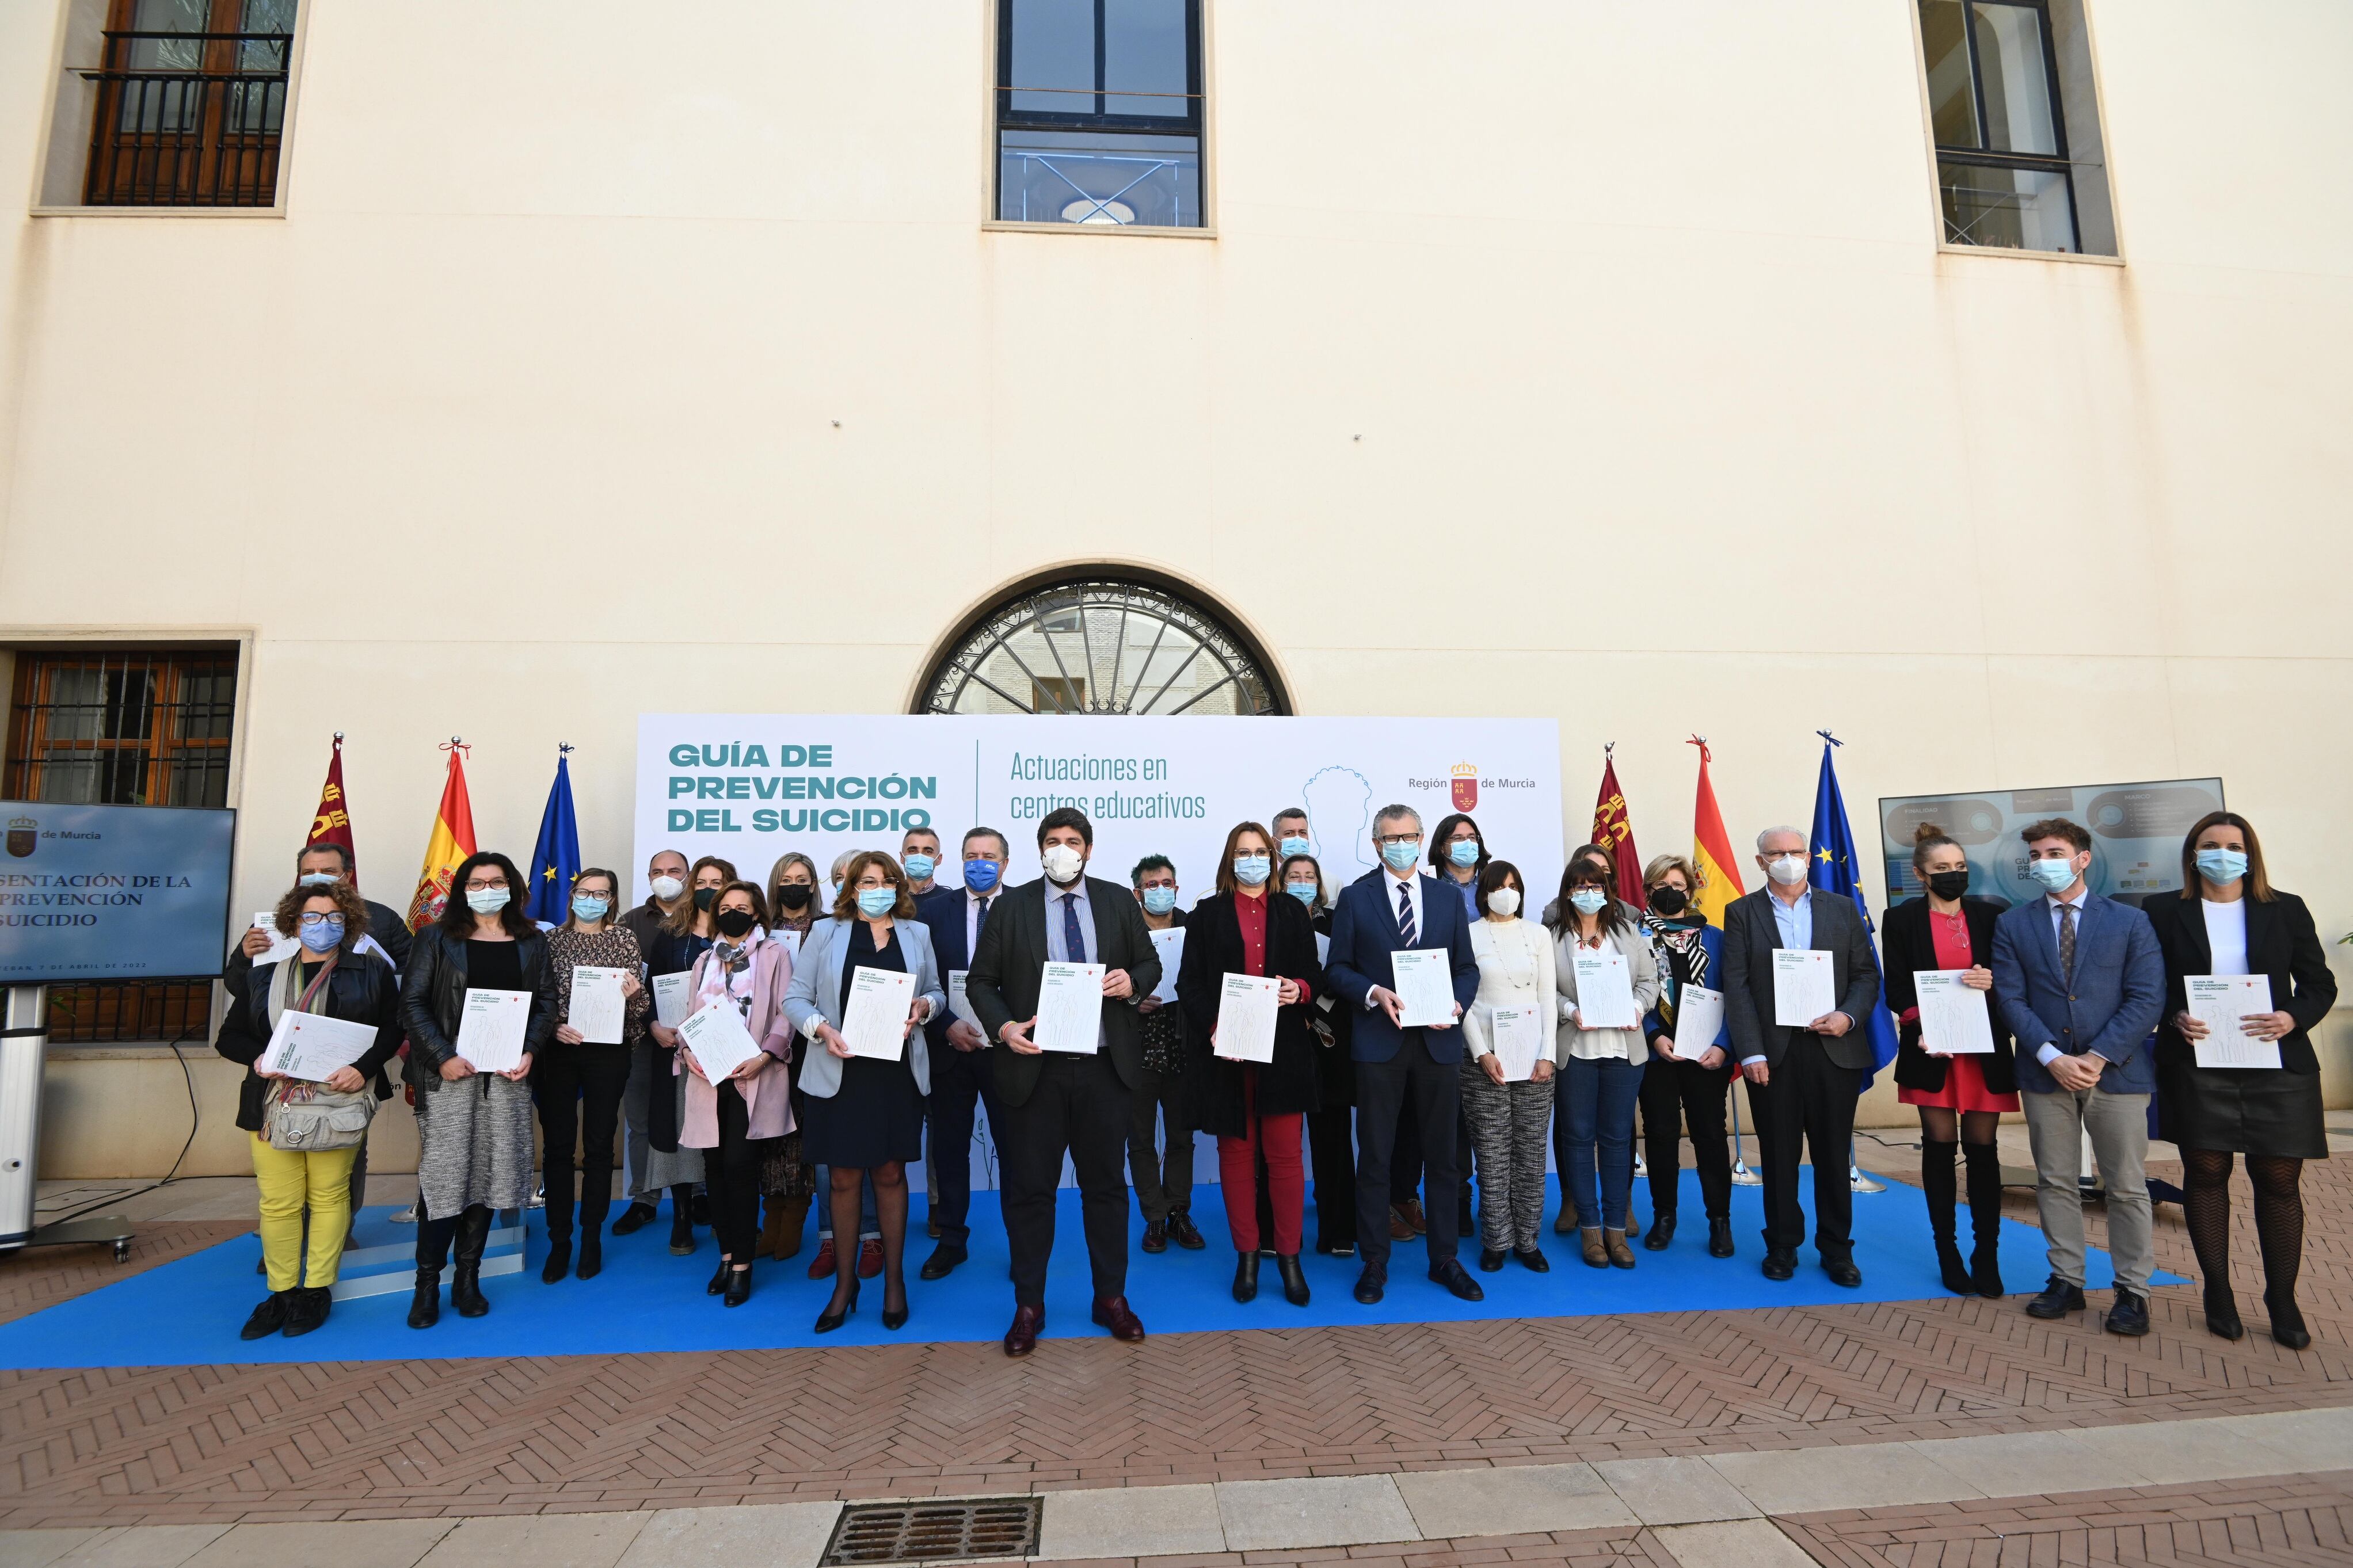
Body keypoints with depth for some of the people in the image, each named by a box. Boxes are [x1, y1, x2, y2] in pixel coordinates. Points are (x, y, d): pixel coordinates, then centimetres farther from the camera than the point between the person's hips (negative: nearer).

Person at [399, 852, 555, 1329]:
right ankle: (428, 1284, 10)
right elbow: (412, 1002, -2)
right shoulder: (436, 938, 2)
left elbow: (546, 1001, 8)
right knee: (442, 1174, -3)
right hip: (449, 1073, -2)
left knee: (489, 1173, 7)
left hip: (507, 1075, 2)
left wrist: (530, 1051, -7)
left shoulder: (532, 941, 9)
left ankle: (468, 1279, 18)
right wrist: (442, 1056, -13)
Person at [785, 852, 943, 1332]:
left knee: (890, 1174, 9)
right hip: (839, 1072, -1)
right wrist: (822, 1030, -16)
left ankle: (894, 1281, 23)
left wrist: (924, 1006, -10)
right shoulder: (826, 934, 3)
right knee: (843, 1178, 7)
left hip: (898, 1072, 1)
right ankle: (845, 1283, 23)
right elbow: (796, 999, 1)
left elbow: (938, 993, 12)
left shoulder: (917, 933, 8)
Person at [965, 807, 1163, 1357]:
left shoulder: (1119, 901, 5)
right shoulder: (1012, 906, 1)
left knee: (1106, 1184, 13)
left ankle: (1112, 1298, 29)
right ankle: (1029, 1306, 25)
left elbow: (1151, 964, 11)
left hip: (1104, 1068, 1)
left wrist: (1133, 981, -12)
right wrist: (1003, 1027, -14)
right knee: (1029, 1189, 8)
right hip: (1035, 1068, -1)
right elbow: (980, 981, 3)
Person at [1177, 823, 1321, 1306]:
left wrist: (1301, 989, -13)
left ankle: (1289, 1256, 14)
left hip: (1284, 1049, 1)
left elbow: (1314, 973, 10)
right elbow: (1189, 981, 0)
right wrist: (1213, 1028, -14)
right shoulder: (1207, 914, 6)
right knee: (1236, 1152, 8)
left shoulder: (1292, 912, 11)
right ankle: (1247, 1255, 19)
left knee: (1286, 1153, 2)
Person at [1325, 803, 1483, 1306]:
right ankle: (1374, 1262, 19)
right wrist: (1374, 993, -17)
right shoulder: (1355, 897, 2)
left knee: (1443, 1156, 11)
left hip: (1438, 1040, 2)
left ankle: (1444, 1259, 26)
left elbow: (1467, 968, 9)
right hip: (1379, 1042, -2)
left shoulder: (1448, 900, 9)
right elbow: (1337, 968, 0)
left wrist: (1457, 1003, -10)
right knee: (1374, 1157, 6)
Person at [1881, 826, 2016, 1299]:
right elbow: (1896, 989, -2)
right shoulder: (1902, 919, -1)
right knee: (1939, 1147, 6)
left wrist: (1995, 982, -15)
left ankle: (1987, 1254, 14)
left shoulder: (1991, 915, 4)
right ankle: (1947, 1251, 15)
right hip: (1932, 1051, -1)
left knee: (1982, 1149, 5)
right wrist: (1920, 1028, -18)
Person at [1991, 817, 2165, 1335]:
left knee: (2127, 1187, 6)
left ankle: (2132, 1291, 18)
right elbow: (2011, 998, 0)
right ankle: (2066, 1281, 19)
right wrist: (2051, 1057, -12)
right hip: (2046, 1073, 1)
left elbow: (2147, 999, -5)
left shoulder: (2130, 922, 2)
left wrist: (2099, 1057, -13)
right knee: (2055, 1183, 9)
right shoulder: (2013, 924, 5)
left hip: (2116, 1073, -1)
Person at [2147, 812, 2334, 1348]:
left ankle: (2283, 1300, 20)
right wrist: (2175, 1017, -13)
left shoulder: (2287, 910, 6)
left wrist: (2293, 1018, -11)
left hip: (2276, 1067, 1)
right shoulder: (2163, 911, 2)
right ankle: (2218, 1294, 19)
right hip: (2197, 1067, -1)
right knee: (2206, 1173, 6)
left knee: (2279, 1181, 5)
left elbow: (2320, 983, 7)